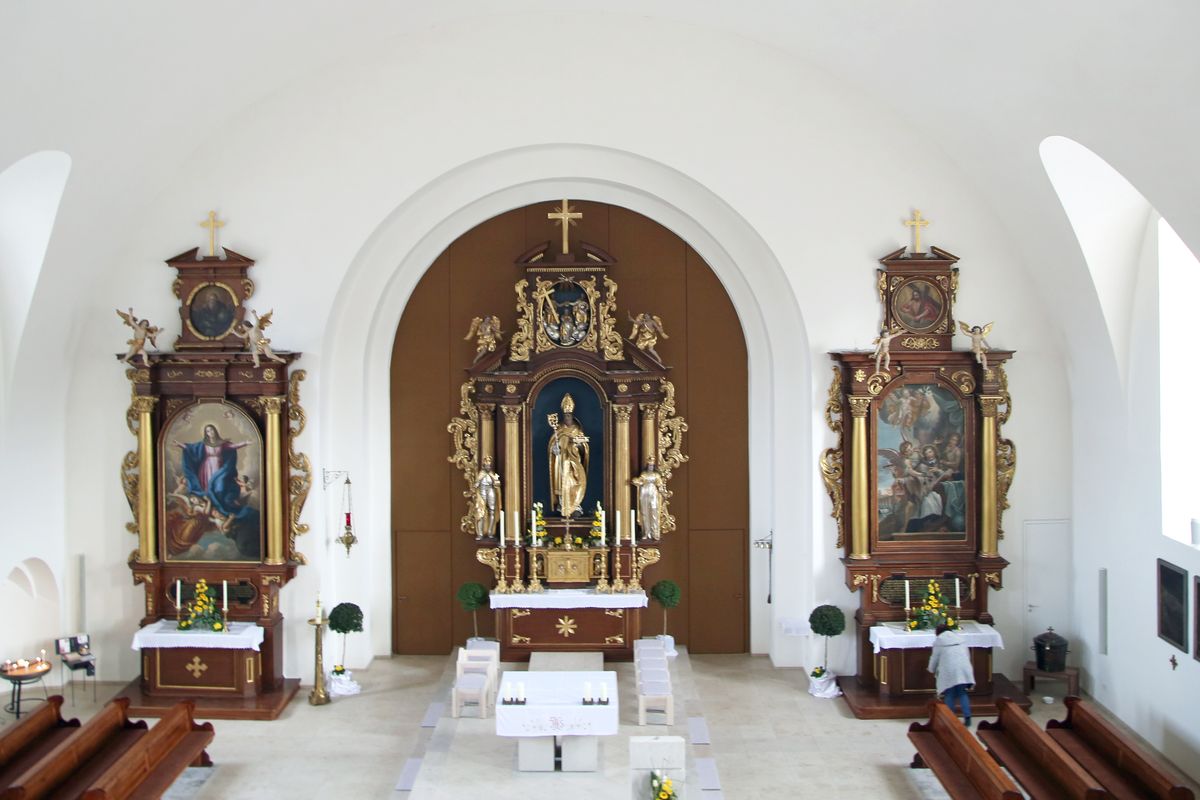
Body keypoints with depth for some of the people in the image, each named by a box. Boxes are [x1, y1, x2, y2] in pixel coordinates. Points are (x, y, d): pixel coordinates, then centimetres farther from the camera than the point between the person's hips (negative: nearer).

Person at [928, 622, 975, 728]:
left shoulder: (939, 641, 5)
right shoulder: (960, 637, 17)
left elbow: (934, 658, 11)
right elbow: (967, 653, 20)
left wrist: (932, 670, 29)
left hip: (949, 671, -4)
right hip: (963, 669, 4)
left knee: (949, 696, 5)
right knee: (962, 694, 10)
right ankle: (967, 717, -1)